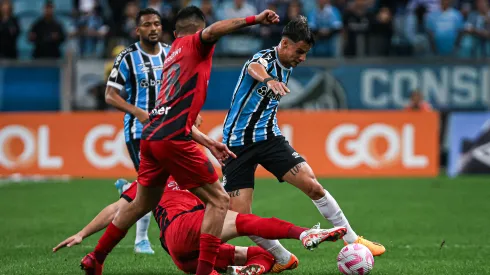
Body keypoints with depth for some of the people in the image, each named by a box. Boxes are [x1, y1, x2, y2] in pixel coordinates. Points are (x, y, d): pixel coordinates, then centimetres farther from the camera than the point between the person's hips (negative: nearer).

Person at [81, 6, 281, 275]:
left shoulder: (172, 55, 26)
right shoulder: (194, 45, 3)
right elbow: (211, 32, -23)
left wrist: (208, 142, 27)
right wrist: (253, 19, -25)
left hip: (152, 135, 8)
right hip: (173, 140, -8)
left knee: (141, 204, 26)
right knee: (219, 200, -2)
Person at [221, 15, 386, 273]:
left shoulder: (287, 68, 9)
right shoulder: (265, 58, -16)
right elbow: (254, 68, -44)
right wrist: (269, 80, -66)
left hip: (268, 136, 6)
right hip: (237, 143, -6)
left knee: (312, 185, -13)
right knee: (240, 217, -13)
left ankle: (352, 241, -2)